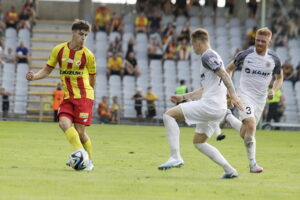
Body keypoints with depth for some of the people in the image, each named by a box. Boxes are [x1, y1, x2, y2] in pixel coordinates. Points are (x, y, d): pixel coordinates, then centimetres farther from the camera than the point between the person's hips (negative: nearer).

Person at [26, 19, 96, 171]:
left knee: (80, 131, -7)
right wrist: (35, 76, -6)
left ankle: (89, 161, 11)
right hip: (67, 97, 3)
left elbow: (92, 77, 9)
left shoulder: (88, 55, -4)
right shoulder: (59, 50, 2)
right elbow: (47, 69, 11)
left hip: (84, 96, -3)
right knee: (64, 123, -22)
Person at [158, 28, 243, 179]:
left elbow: (223, 74, -21)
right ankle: (229, 170, 13)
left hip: (210, 105, -10)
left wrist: (233, 94, -32)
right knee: (199, 142, 19)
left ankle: (175, 157, -17)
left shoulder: (207, 56, -7)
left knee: (169, 115, -10)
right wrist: (183, 97, 32)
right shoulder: (210, 56, 24)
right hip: (218, 109, 10)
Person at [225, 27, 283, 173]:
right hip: (245, 95, -4)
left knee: (245, 134, 6)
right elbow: (229, 69, 7)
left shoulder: (274, 59, -2)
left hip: (261, 98, 4)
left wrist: (274, 90, -5)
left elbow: (279, 78, 14)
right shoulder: (245, 55, -8)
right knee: (251, 126, -25)